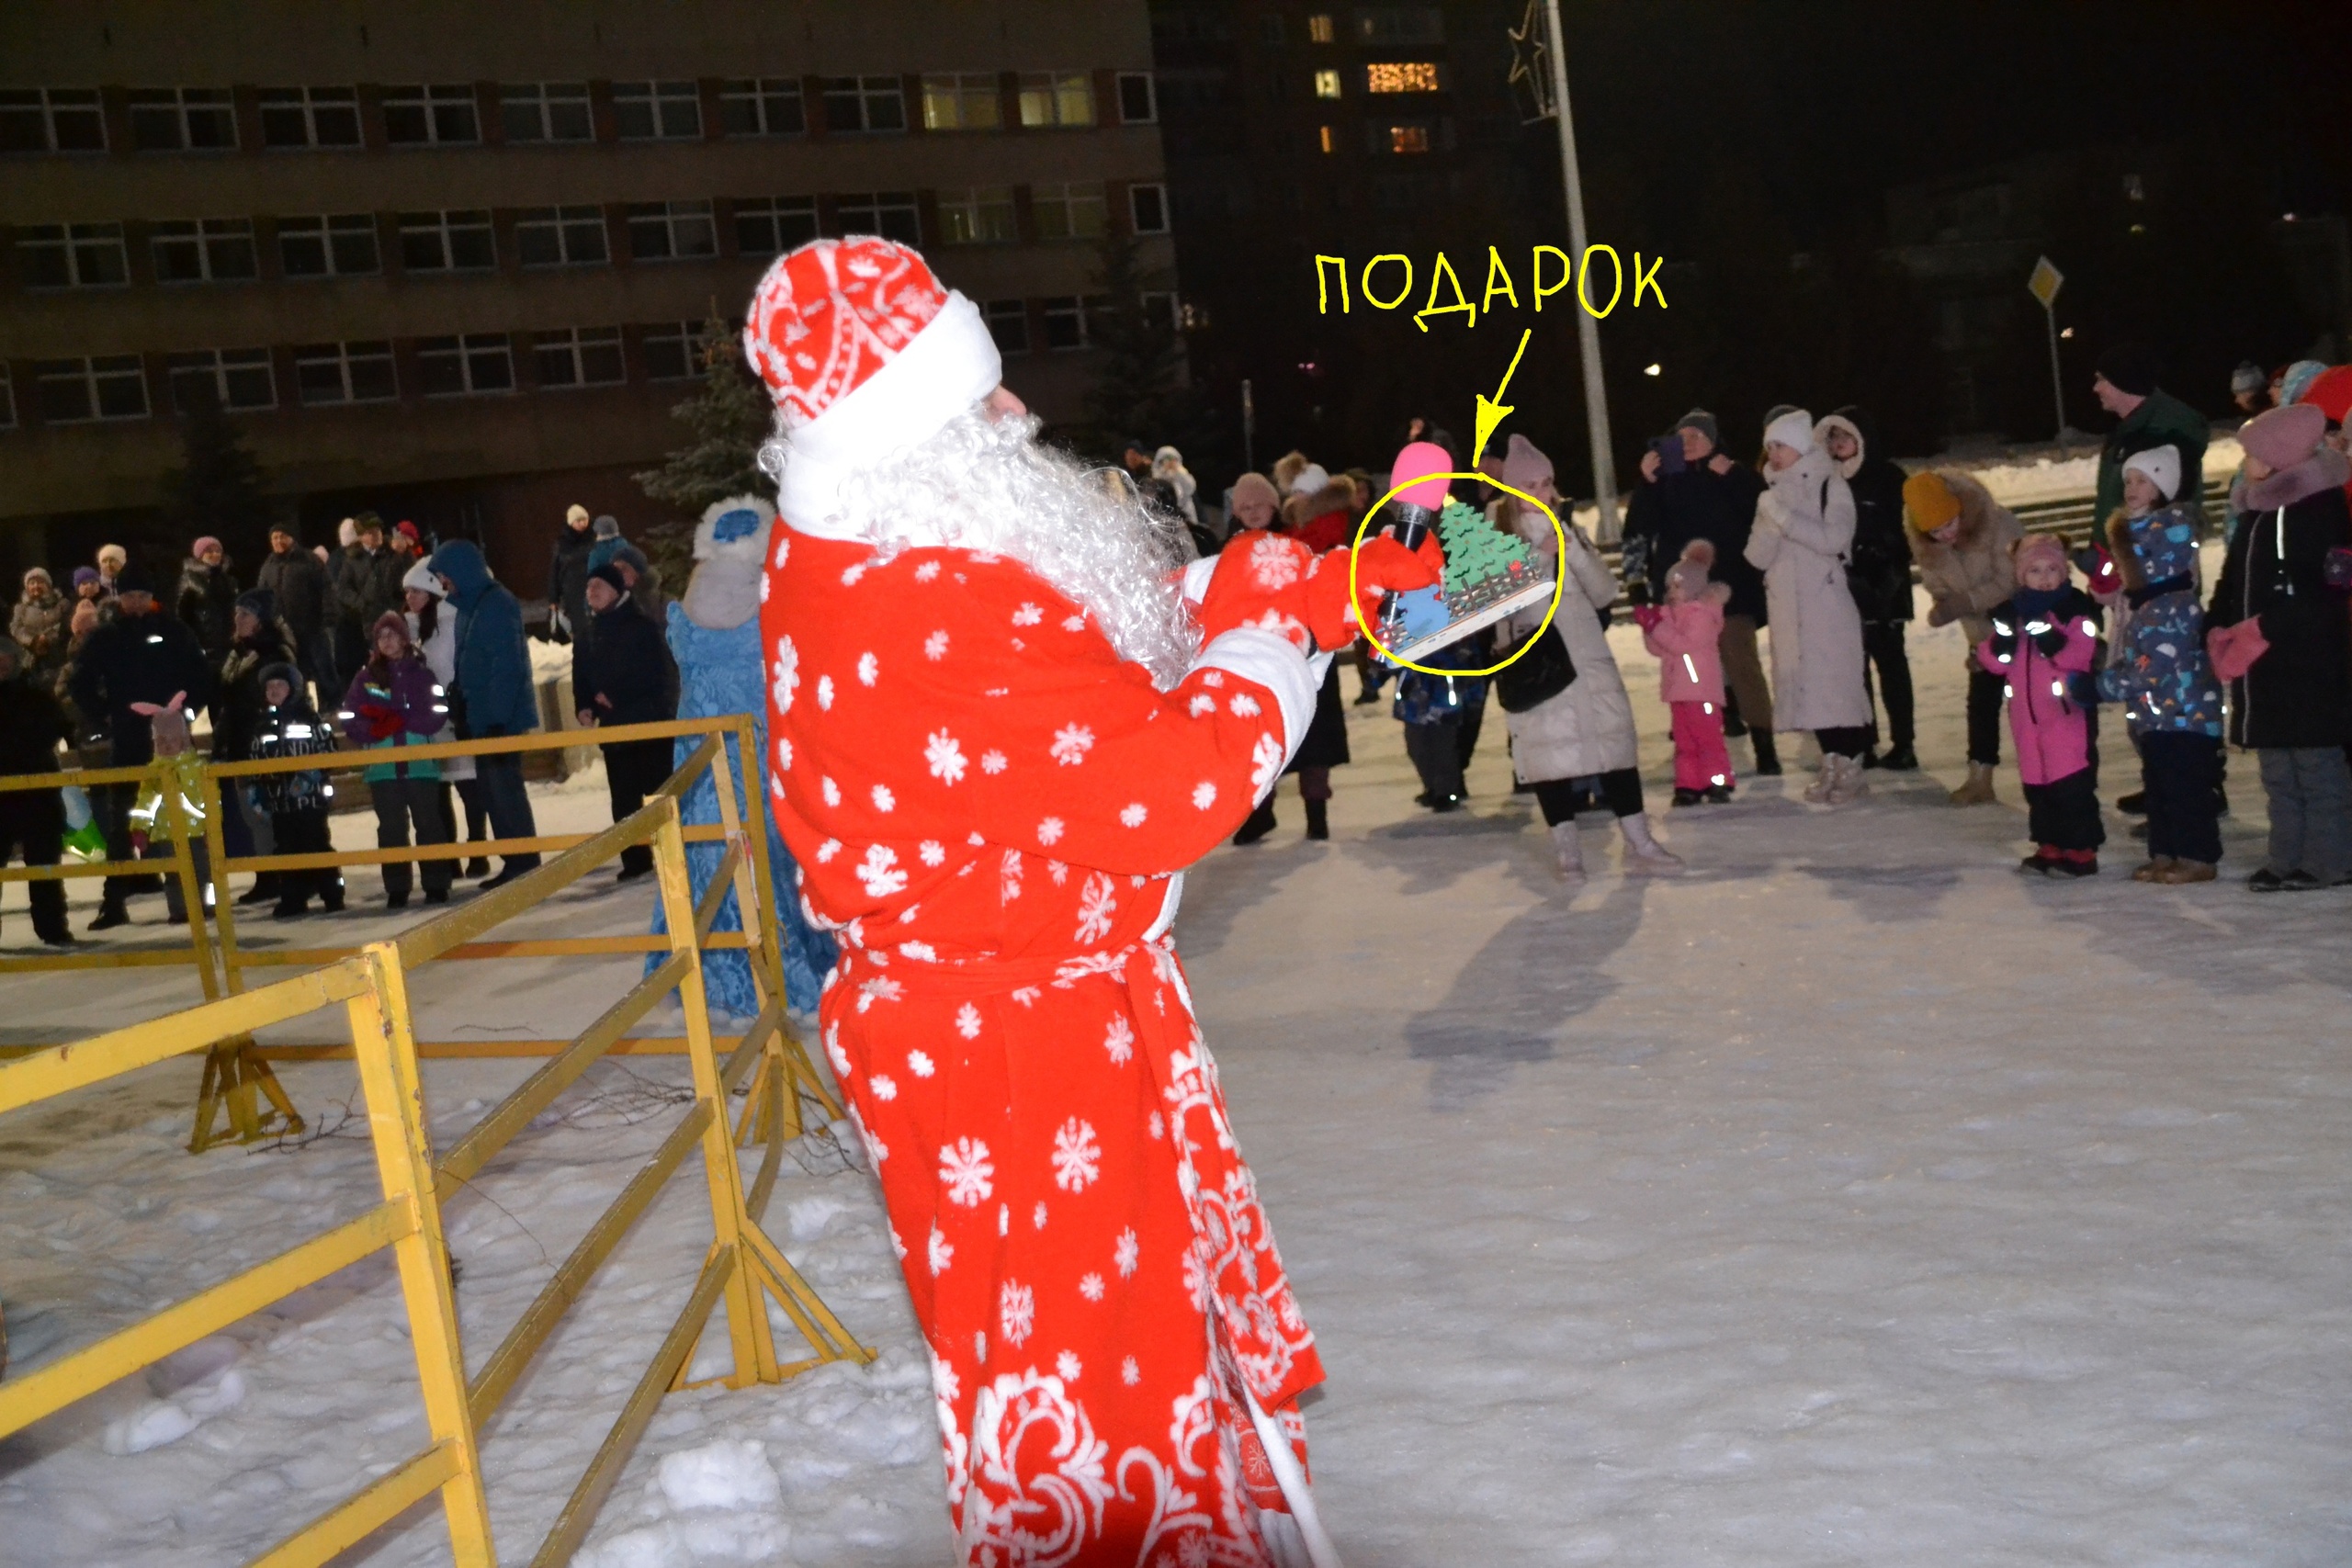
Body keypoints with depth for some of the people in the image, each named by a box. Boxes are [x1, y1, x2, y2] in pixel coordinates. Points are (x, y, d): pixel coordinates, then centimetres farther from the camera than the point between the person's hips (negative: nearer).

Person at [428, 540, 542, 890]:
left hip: (501, 719, -9)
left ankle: (524, 863, 0)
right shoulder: (468, 607, 14)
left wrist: (497, 720, -22)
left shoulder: (497, 604, -14)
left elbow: (507, 667, -19)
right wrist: (463, 720, 16)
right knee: (493, 793, 11)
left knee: (505, 789, -6)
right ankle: (516, 863, 17)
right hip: (481, 720, 9)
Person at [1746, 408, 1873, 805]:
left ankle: (1850, 767, 2)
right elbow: (1758, 557, 7)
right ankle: (1832, 763, 13)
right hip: (1788, 606, 6)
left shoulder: (1829, 485, -3)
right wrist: (1769, 522, -12)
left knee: (1835, 682, -6)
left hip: (1828, 604, -5)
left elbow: (1833, 539, -17)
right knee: (1805, 684, 4)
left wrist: (1784, 517, -17)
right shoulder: (1774, 492, 13)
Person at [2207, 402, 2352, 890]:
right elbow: (2232, 581, 17)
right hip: (2263, 664, 9)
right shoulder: (2254, 510, 14)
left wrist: (2260, 629, -24)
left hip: (2309, 662, -9)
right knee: (2278, 769, 14)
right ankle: (2289, 859, 21)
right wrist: (2216, 628, 2)